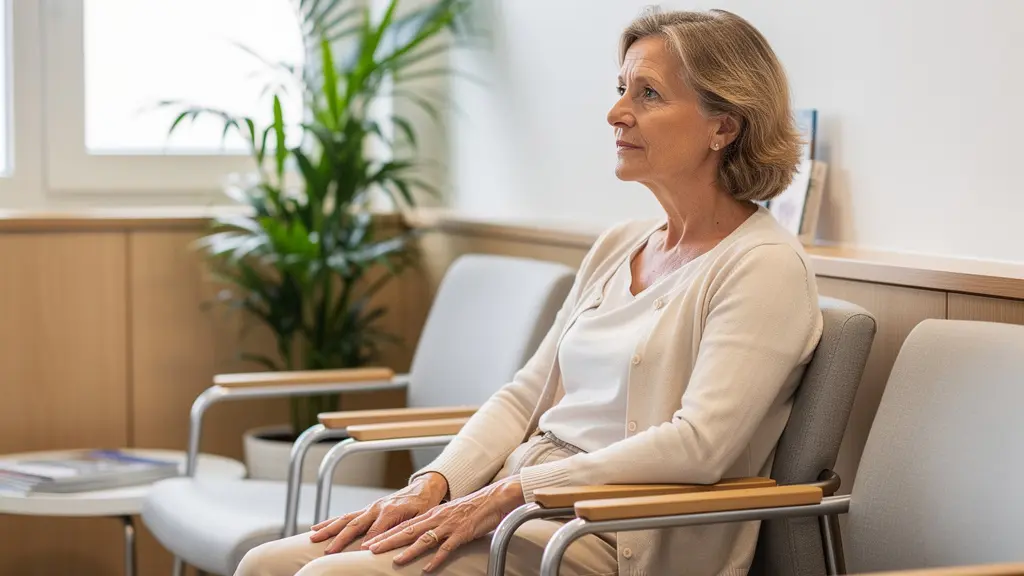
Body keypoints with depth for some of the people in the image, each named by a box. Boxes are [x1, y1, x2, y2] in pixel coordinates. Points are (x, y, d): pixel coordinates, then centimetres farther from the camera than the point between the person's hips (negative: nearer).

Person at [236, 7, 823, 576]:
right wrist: (433, 485, -2)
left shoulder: (764, 267, -8)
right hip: (524, 507, 8)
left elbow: (697, 444, -20)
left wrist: (501, 495, -18)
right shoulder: (619, 245, 17)